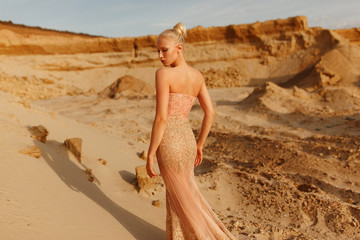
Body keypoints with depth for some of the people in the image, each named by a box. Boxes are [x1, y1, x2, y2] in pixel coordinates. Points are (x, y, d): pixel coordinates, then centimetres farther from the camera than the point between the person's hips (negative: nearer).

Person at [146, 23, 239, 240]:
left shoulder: (163, 74, -14)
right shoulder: (198, 75, 7)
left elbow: (161, 117, -19)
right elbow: (210, 113, 9)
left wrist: (150, 154, -11)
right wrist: (199, 145, 19)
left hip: (169, 143, -7)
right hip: (187, 140, 7)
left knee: (185, 201, 10)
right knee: (177, 194, 23)